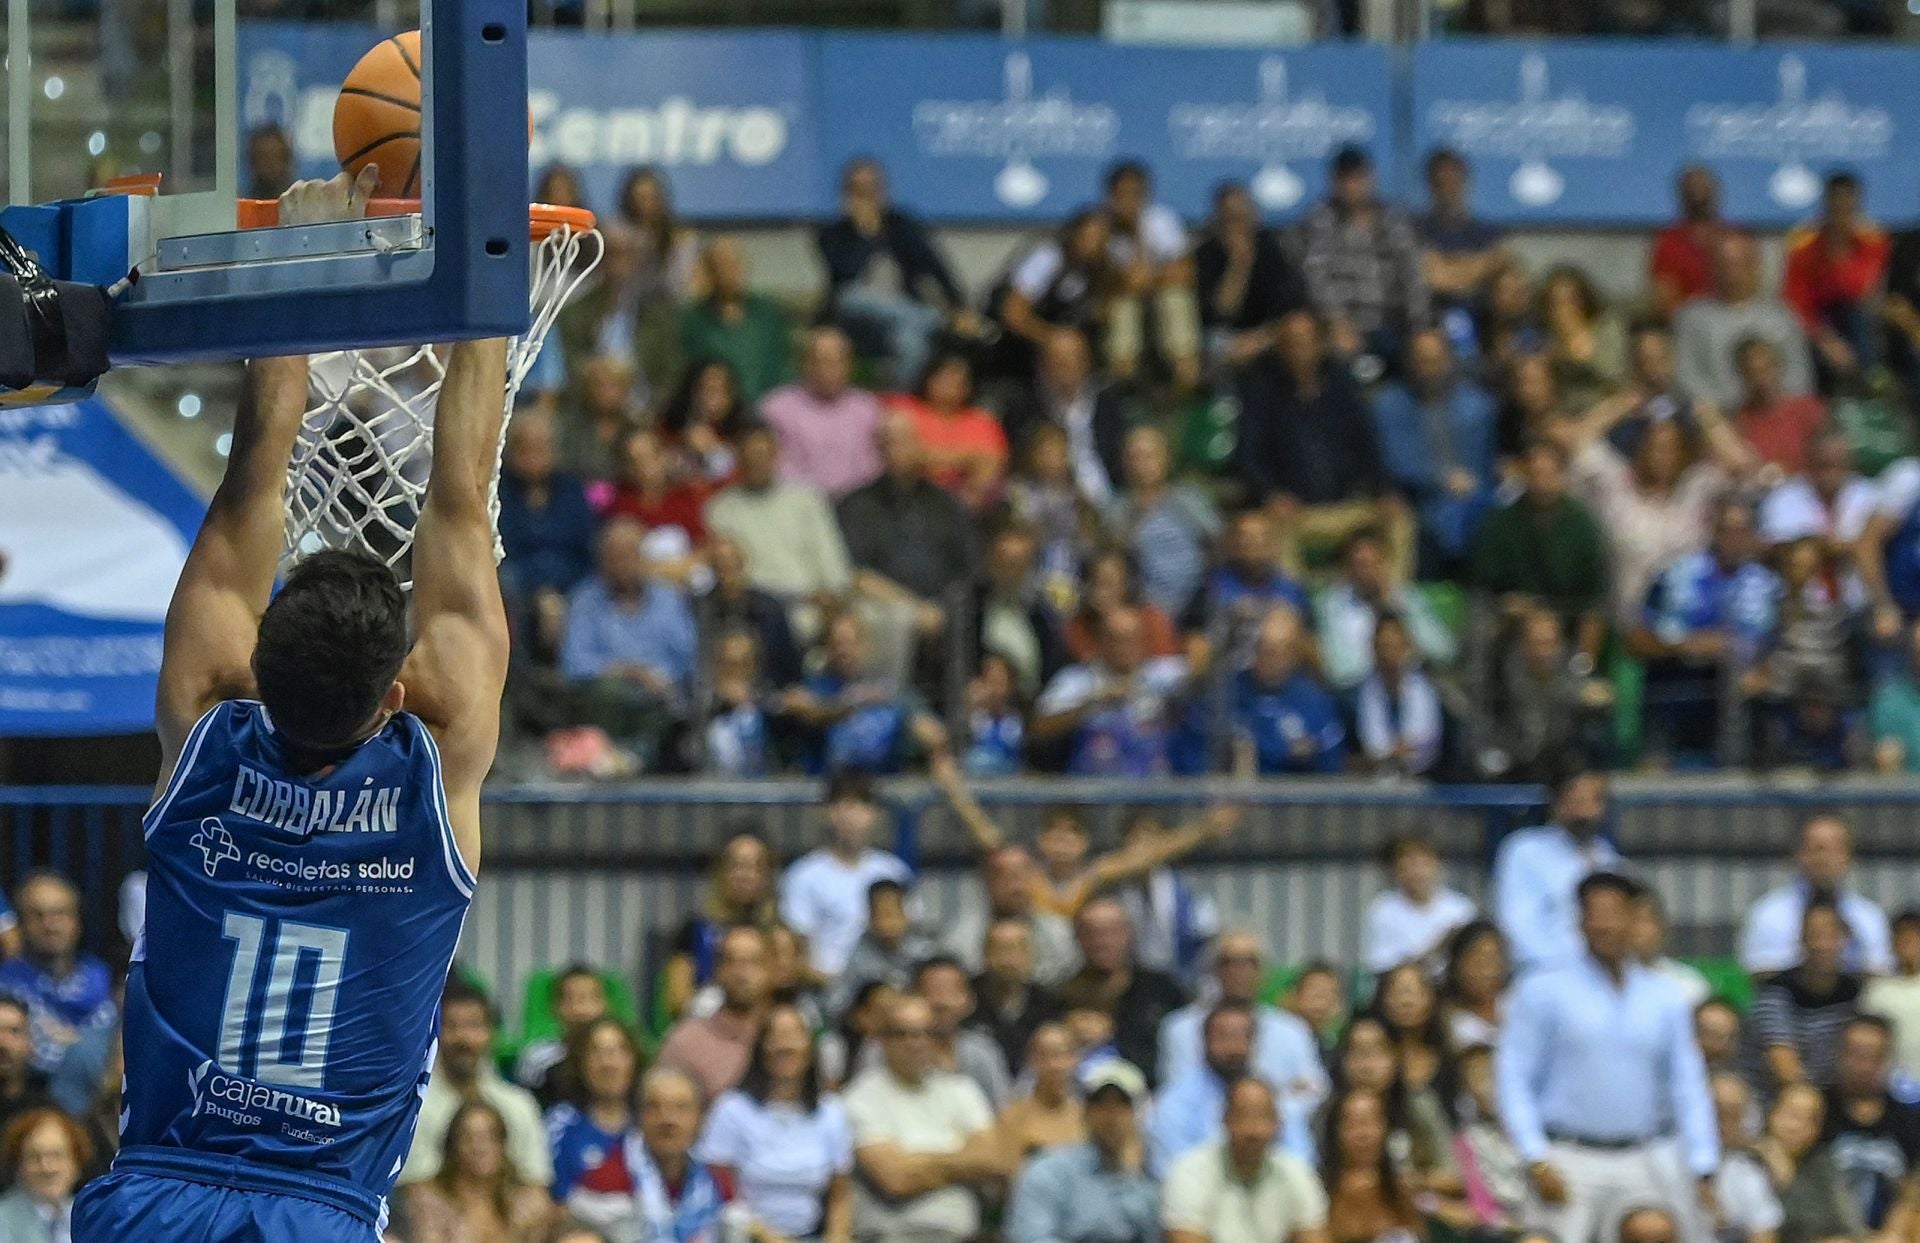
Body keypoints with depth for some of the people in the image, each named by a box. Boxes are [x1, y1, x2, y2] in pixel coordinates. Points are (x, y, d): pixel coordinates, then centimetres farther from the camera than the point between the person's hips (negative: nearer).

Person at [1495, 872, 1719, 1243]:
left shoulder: (1665, 999, 10)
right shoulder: (1543, 992, 1)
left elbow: (1688, 1087, 11)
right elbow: (1514, 1081, -1)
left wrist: (1702, 1169, 1)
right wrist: (1538, 1162, -11)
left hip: (1645, 1166, 3)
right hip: (1569, 1163, -3)